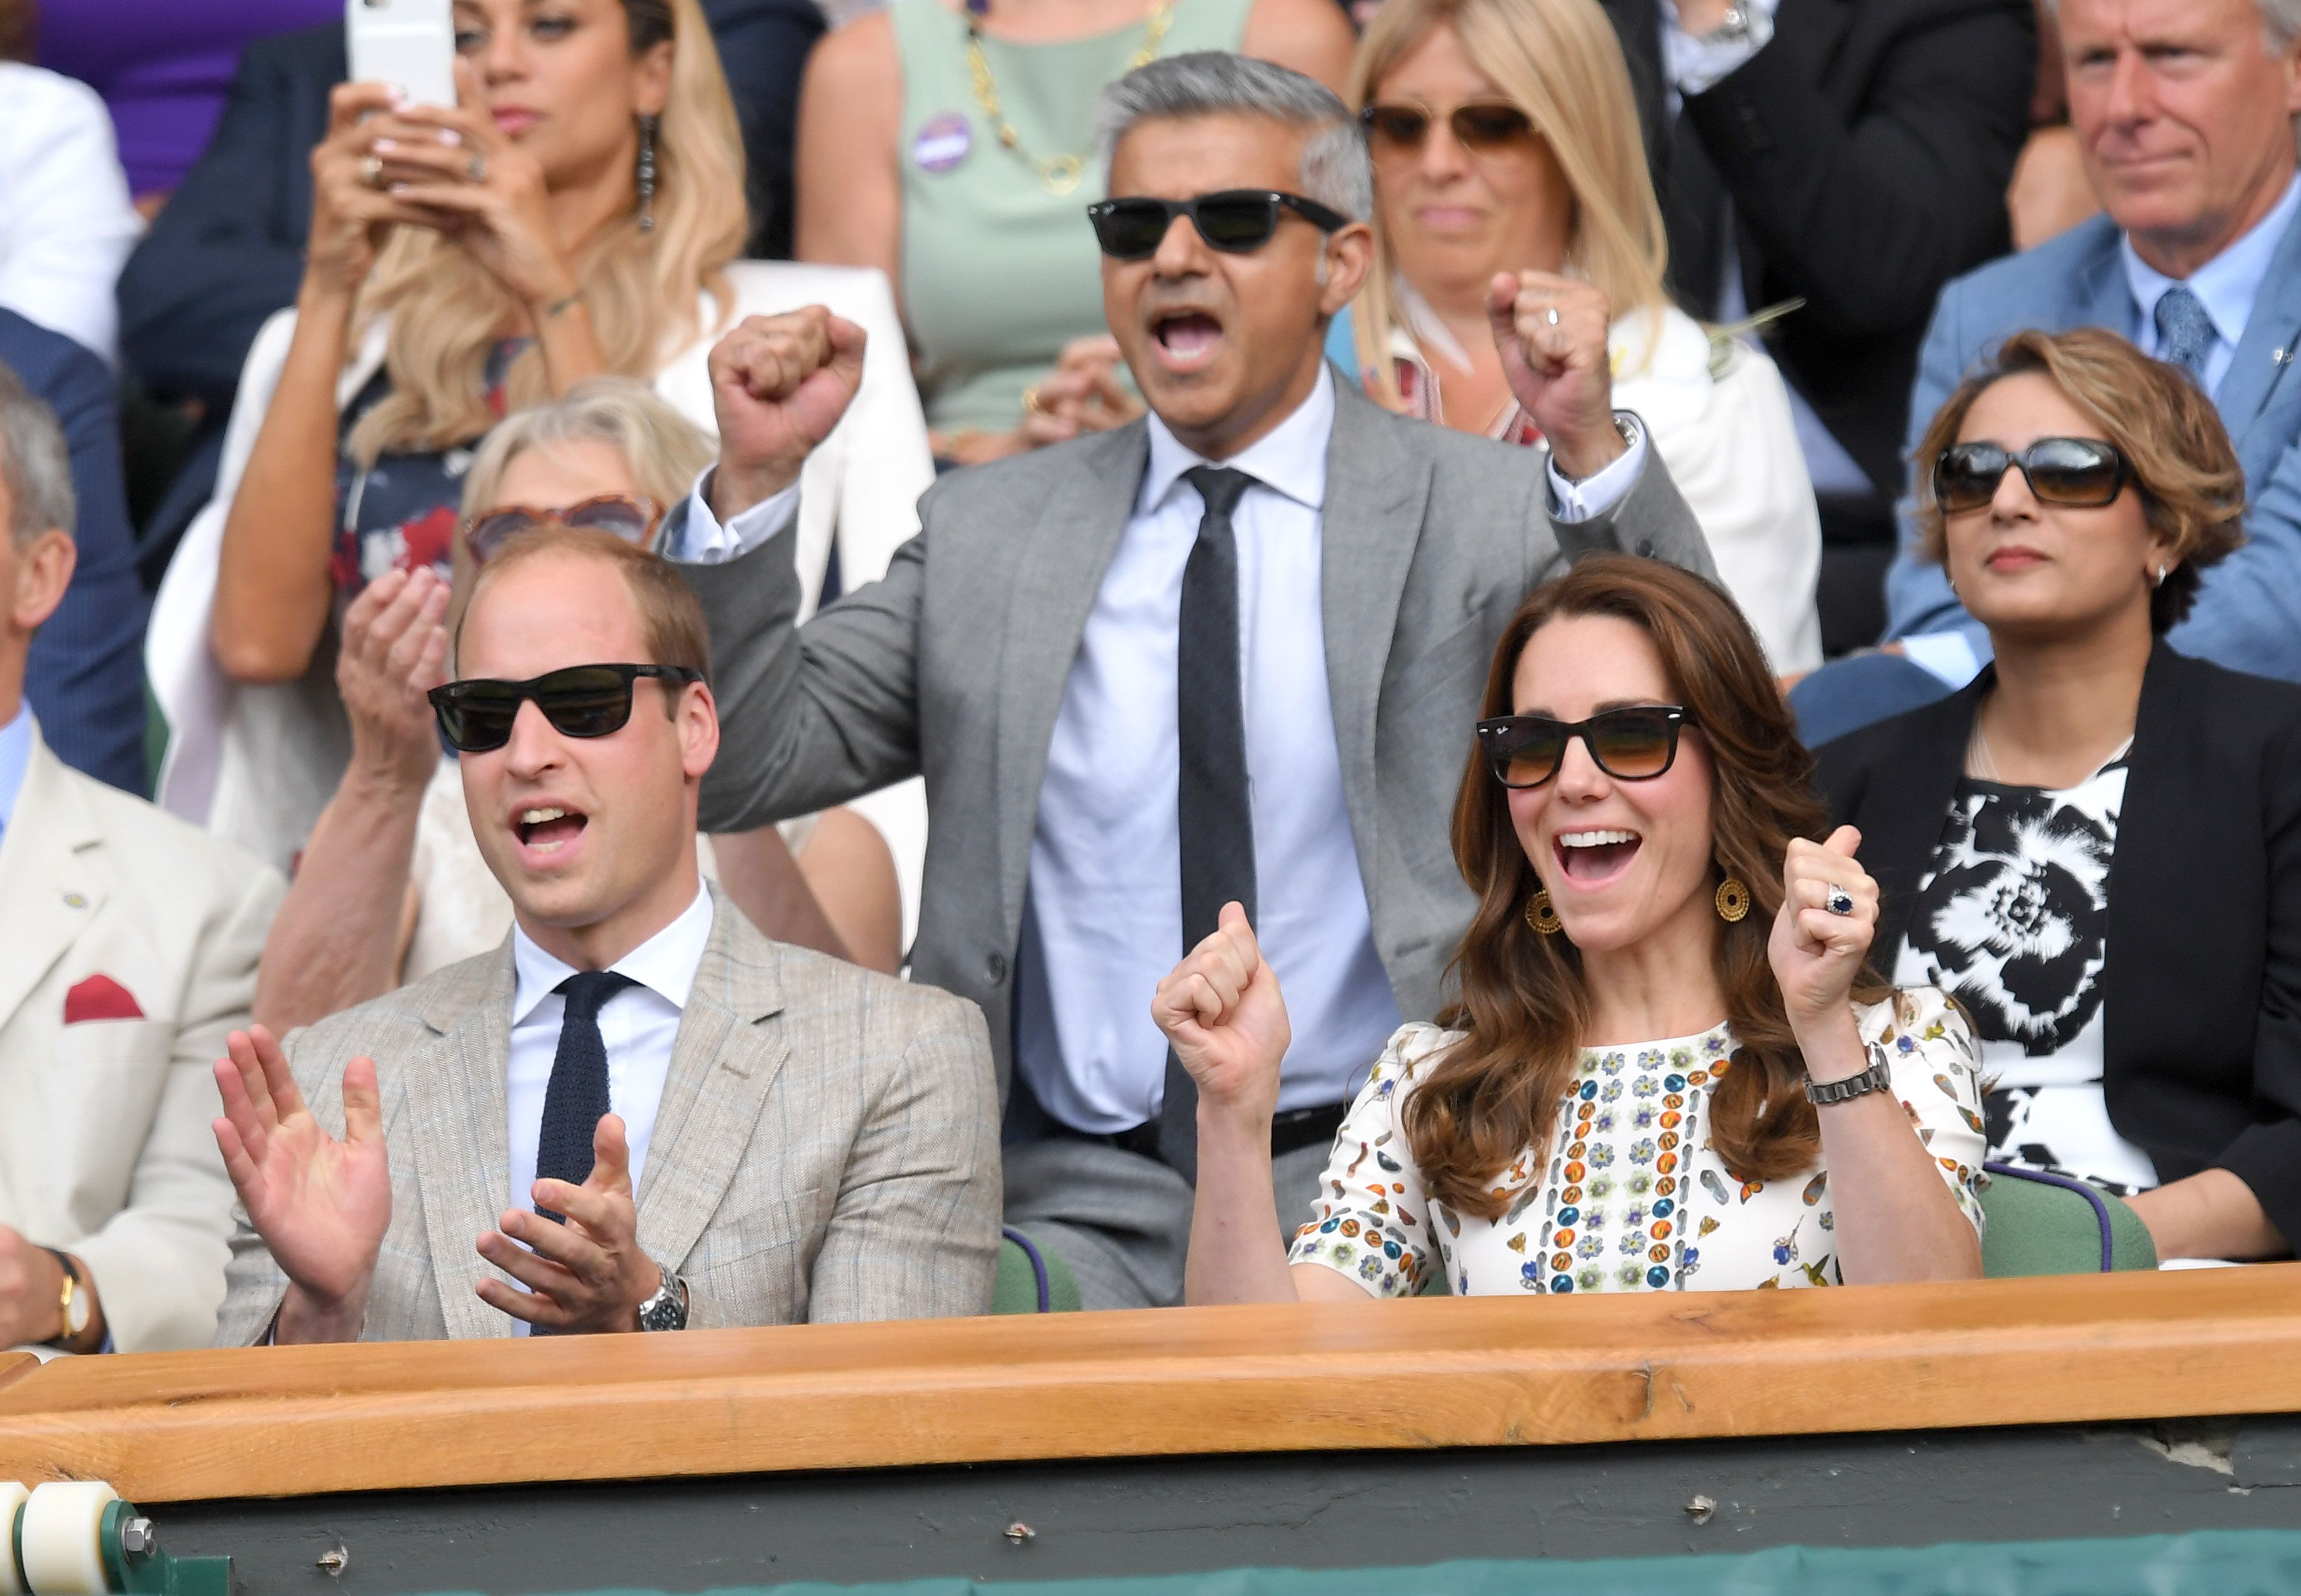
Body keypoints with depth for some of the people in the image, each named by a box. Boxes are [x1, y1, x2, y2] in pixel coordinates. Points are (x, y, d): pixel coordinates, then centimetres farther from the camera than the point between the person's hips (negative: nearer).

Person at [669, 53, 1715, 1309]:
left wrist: (1593, 451, -24)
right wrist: (754, 483, -2)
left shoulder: (1489, 514, 6)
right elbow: (741, 770, 11)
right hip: (1080, 1195, 2)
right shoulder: (987, 532, 14)